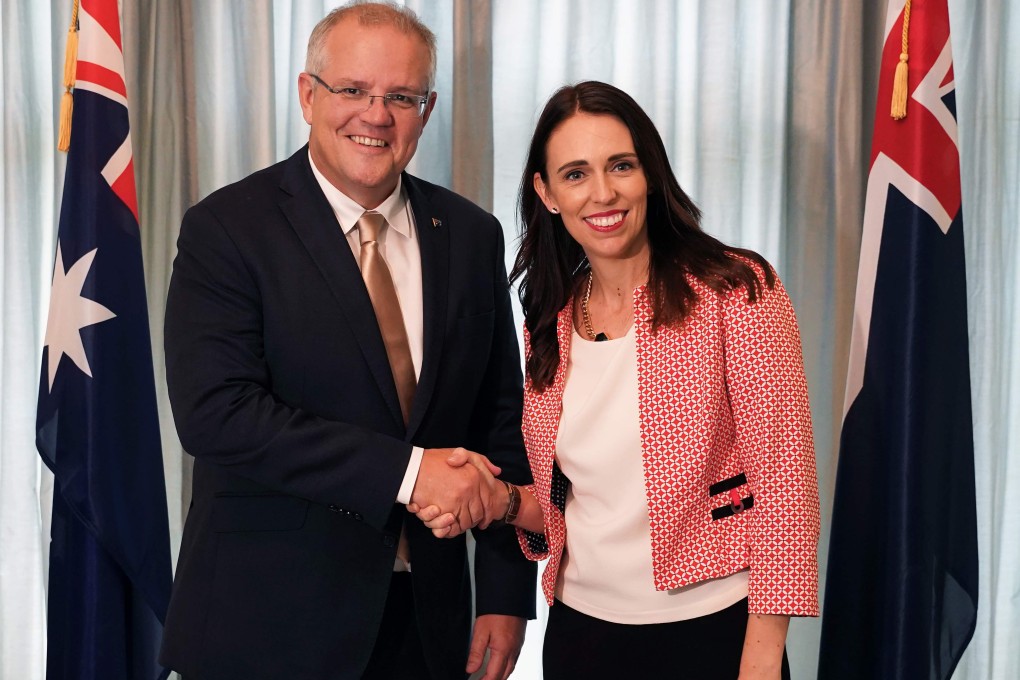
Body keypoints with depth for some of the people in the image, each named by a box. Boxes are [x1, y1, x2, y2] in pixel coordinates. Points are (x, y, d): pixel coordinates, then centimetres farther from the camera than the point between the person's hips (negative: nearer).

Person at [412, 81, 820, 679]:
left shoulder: (736, 290, -11)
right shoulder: (549, 324, 4)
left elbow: (783, 478, -13)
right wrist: (499, 500, -8)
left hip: (711, 630, -4)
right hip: (580, 630, 5)